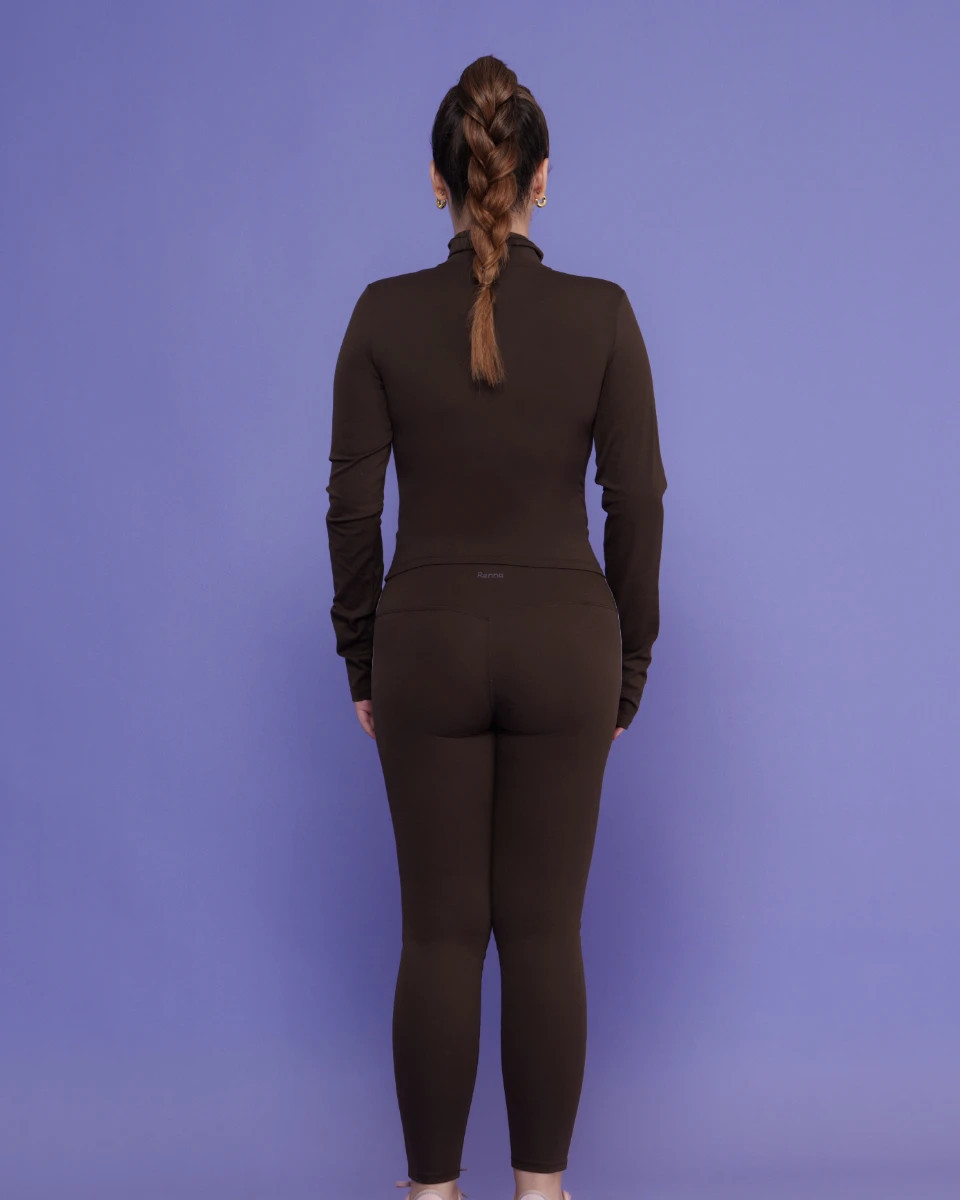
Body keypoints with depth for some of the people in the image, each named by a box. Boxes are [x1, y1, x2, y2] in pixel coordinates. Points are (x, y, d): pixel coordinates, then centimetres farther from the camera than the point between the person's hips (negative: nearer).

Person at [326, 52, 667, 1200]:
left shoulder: (384, 315, -6)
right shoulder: (601, 313, -6)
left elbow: (353, 504, -3)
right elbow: (638, 503, -3)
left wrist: (362, 661, 8)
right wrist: (628, 664, 8)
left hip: (428, 639, 0)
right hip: (563, 639, 0)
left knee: (439, 933, 9)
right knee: (545, 931, 10)